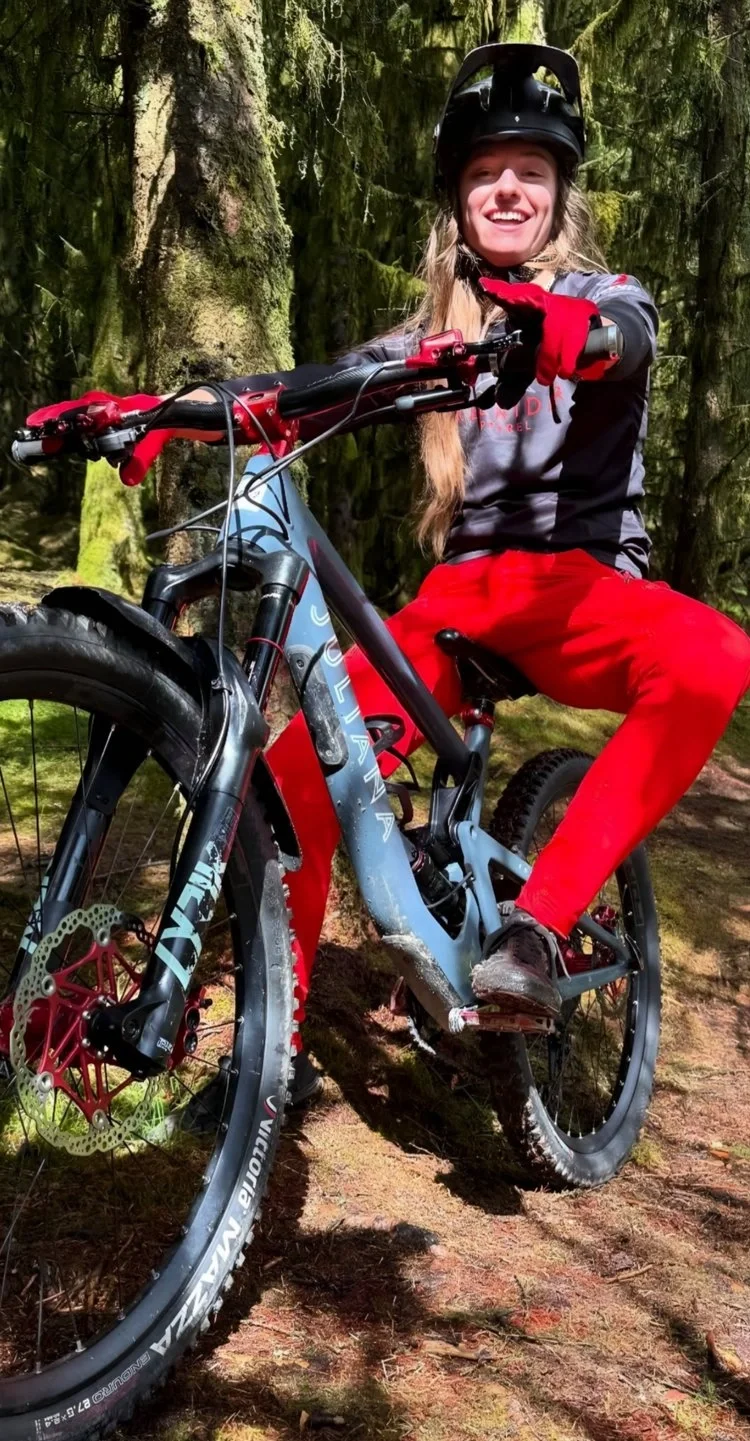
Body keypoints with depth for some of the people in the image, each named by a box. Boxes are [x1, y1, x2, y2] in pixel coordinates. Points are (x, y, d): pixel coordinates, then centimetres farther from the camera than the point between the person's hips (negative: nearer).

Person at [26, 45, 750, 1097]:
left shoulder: (607, 296, 8)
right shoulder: (436, 331, 17)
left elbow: (625, 338, -18)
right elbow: (320, 386, 0)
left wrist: (564, 326, -45)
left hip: (581, 587, -2)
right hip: (460, 598, 2)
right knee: (294, 769, -21)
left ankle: (539, 919, -30)